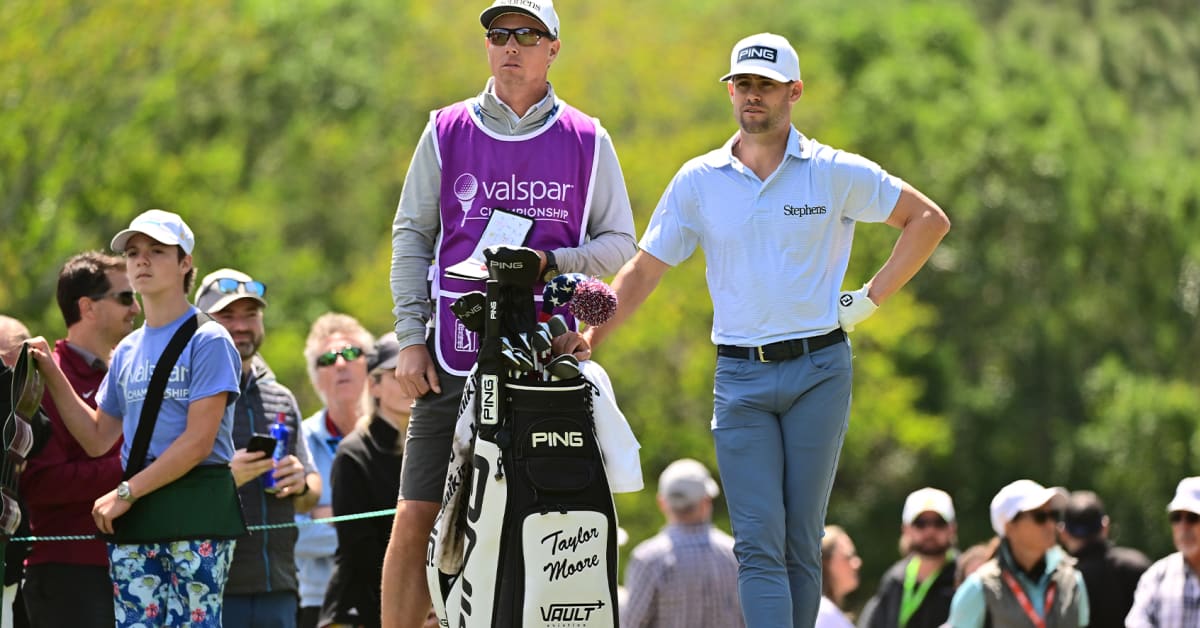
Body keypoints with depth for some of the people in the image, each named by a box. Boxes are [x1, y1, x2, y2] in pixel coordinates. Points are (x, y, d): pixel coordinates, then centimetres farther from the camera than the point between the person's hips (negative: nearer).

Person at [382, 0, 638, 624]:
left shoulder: (586, 141, 8)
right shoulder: (446, 133, 10)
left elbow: (618, 242, 11)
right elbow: (411, 238, 12)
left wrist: (551, 262, -9)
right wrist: (410, 339, 2)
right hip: (452, 360, 1)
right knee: (414, 520, -5)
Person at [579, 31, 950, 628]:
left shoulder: (835, 172, 2)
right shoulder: (698, 181, 8)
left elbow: (928, 220, 8)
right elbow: (644, 268, 9)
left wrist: (871, 297, 2)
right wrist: (591, 333, -6)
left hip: (818, 370, -1)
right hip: (739, 377, 1)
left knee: (800, 541, 0)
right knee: (758, 544, -9)